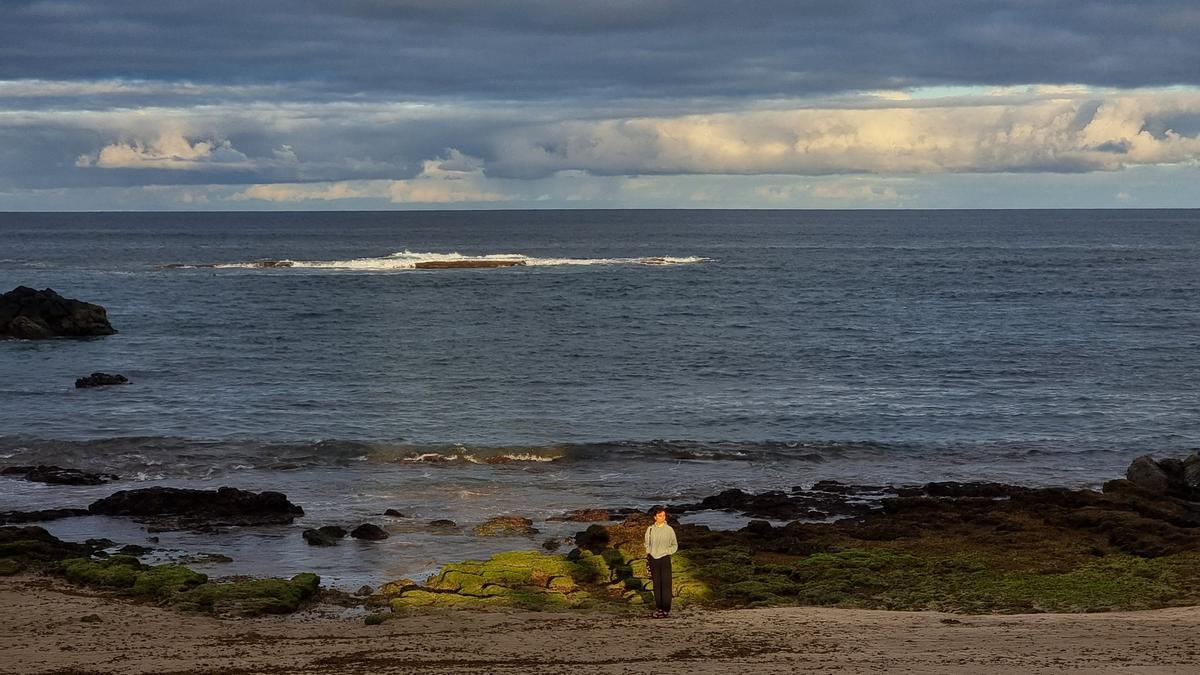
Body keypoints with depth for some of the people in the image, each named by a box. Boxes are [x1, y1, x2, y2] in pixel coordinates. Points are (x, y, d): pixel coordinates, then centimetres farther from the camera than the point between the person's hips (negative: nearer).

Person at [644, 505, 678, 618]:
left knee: (666, 584, -3)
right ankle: (659, 608, 16)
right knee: (657, 584, 8)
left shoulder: (669, 530, -4)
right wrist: (648, 556, 4)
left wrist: (666, 551, -13)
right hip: (653, 559, 3)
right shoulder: (650, 529, 3)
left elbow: (675, 545, 3)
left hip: (665, 559, -2)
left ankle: (666, 609, 2)